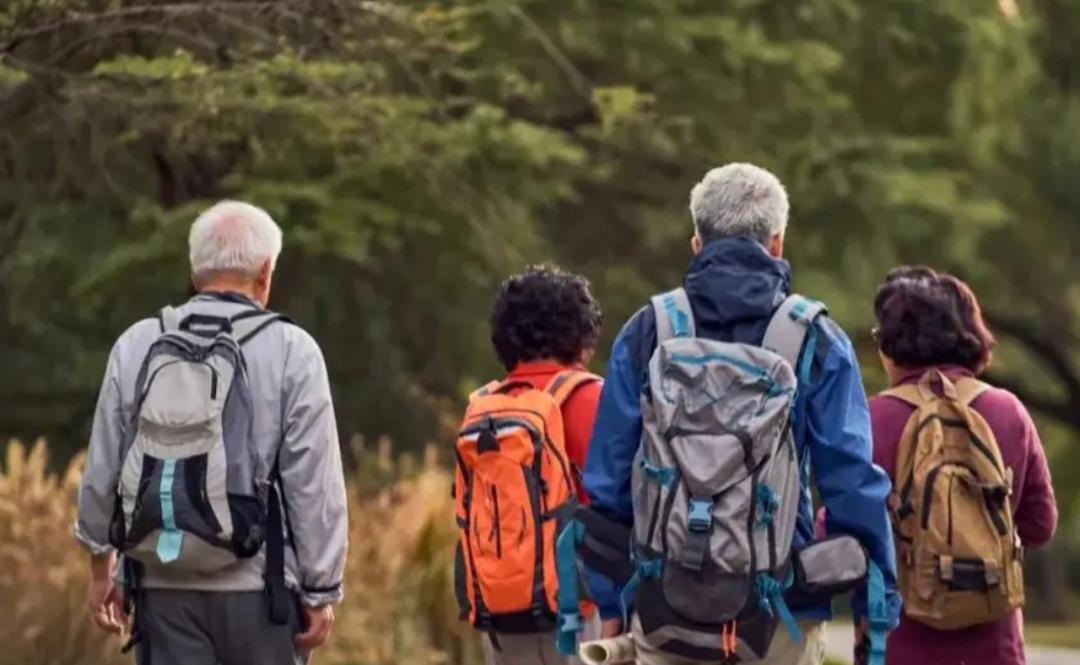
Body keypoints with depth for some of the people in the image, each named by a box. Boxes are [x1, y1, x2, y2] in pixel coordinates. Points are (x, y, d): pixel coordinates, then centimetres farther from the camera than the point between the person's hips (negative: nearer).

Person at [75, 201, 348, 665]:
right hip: (256, 587, -3)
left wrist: (101, 565, 22)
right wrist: (321, 591, -1)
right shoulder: (290, 352, -5)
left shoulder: (137, 346, 5)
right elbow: (315, 484, -7)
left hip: (162, 585, 3)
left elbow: (101, 469, 10)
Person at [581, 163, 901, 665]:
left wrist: (610, 602, 12)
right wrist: (875, 602, 4)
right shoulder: (816, 342, 0)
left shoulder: (645, 335, 5)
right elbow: (852, 479, -3)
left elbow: (608, 478, 5)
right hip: (780, 607, -1)